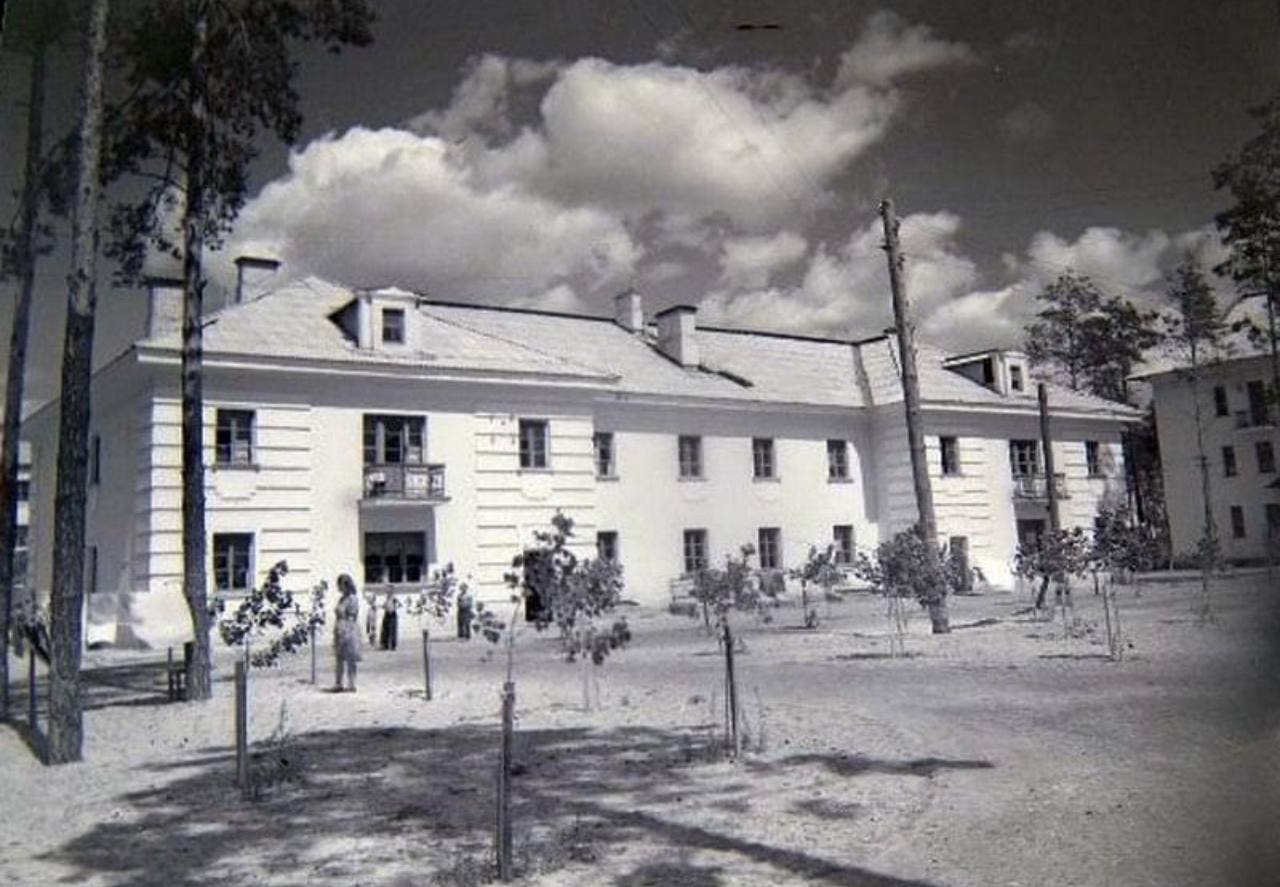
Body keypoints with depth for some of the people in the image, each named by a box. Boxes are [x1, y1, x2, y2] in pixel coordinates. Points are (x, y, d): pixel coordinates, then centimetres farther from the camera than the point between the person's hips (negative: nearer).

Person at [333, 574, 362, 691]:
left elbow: (352, 618, -16)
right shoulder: (342, 598, 14)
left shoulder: (352, 599, -12)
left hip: (348, 632, -9)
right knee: (339, 659, 11)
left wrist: (346, 633, -20)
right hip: (339, 633, 9)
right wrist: (336, 632, 14)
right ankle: (338, 684, 17)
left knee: (350, 659, -3)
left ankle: (351, 685, 2)